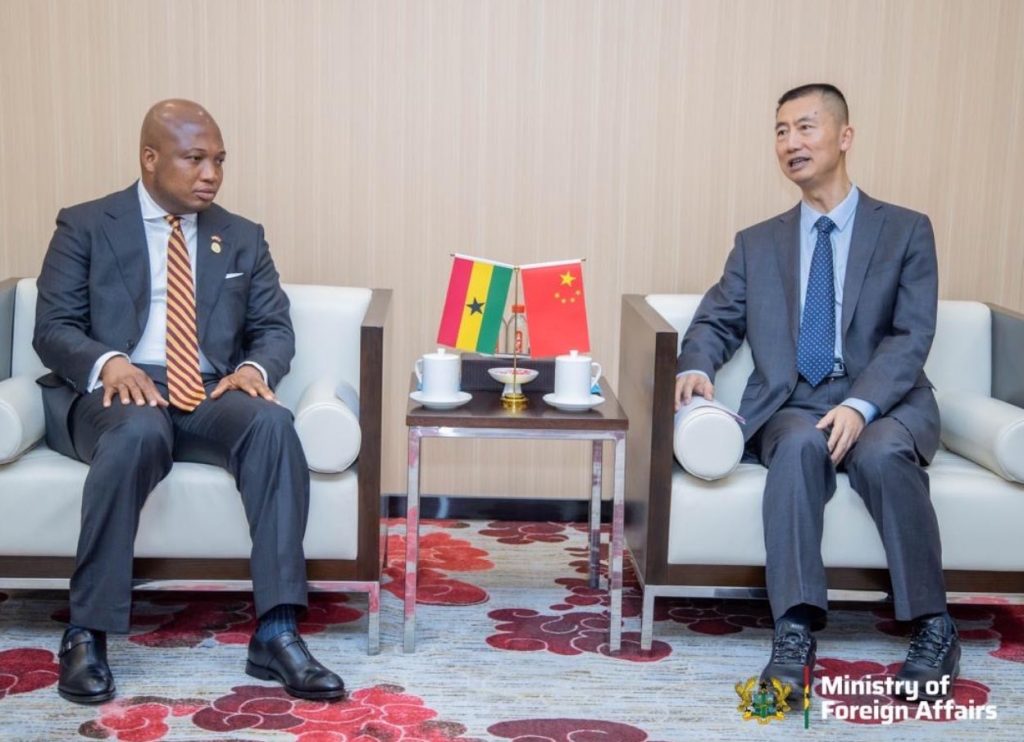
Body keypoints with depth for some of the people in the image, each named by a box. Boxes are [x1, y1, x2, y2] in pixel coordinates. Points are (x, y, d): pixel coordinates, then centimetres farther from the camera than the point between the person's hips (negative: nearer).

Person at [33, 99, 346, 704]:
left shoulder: (243, 238, 17)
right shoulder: (85, 226, 8)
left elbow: (275, 328, 12)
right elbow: (54, 328, 1)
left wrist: (254, 367, -12)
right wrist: (108, 362, -21)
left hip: (210, 396, 3)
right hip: (114, 394, -2)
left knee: (273, 421, -31)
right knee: (139, 432, -39)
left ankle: (277, 634, -32)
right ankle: (87, 634, -27)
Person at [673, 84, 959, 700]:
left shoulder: (906, 231, 7)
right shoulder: (757, 244, 17)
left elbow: (912, 336, -4)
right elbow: (717, 322, 11)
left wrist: (860, 405, -22)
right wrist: (697, 368, -14)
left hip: (885, 404, -1)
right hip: (792, 406, 2)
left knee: (881, 453, -35)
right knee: (801, 444, -34)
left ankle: (933, 627, -19)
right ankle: (796, 633, -36)